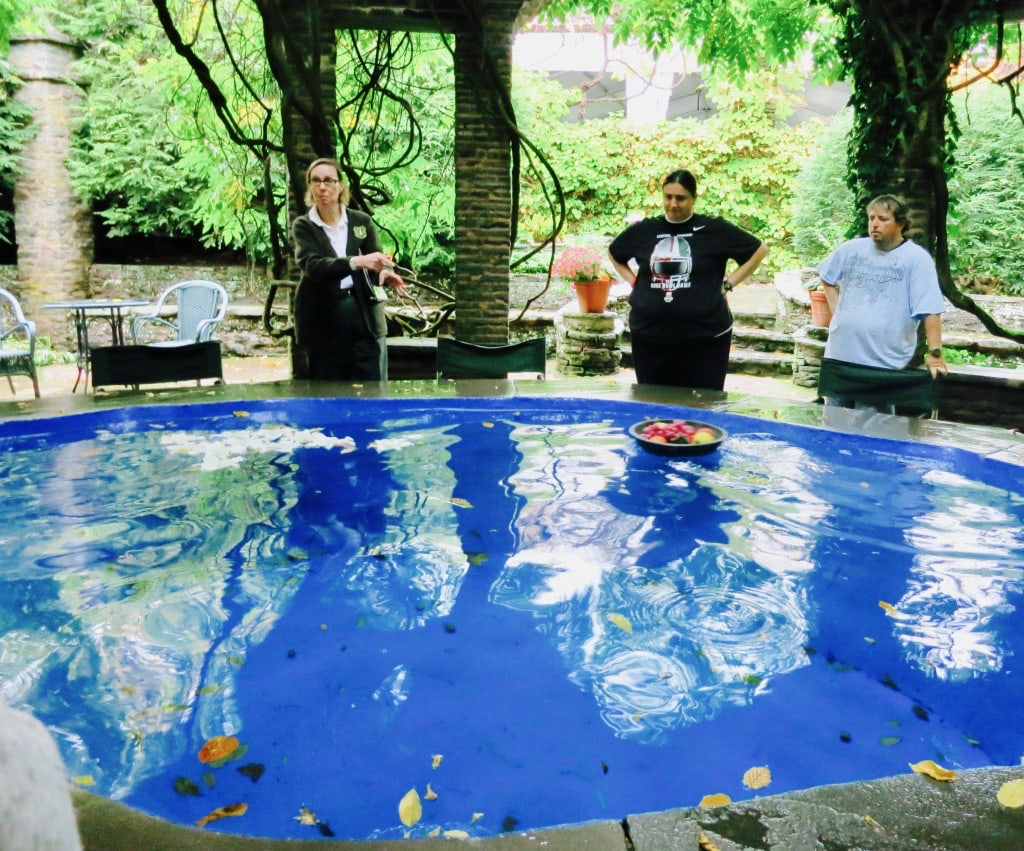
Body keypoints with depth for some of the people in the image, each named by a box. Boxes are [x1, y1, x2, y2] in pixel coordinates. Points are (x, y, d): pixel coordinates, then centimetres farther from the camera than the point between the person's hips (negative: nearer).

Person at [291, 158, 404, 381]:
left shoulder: (362, 221, 6)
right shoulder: (303, 226, 0)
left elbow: (377, 261, -2)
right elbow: (312, 265, -17)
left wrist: (384, 273, -28)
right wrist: (356, 262, -33)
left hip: (365, 316, 1)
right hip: (323, 322, -1)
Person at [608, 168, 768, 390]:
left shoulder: (715, 230, -2)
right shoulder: (643, 230, 7)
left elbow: (759, 250, 7)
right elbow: (614, 253, 24)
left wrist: (727, 283, 0)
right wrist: (634, 281, 10)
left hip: (705, 336, -2)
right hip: (649, 336, 3)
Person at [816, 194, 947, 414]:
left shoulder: (917, 258, -8)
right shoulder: (852, 249, 6)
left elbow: (931, 311, -13)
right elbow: (826, 277, 23)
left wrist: (934, 353, -20)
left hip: (882, 366, -5)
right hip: (839, 357, 5)